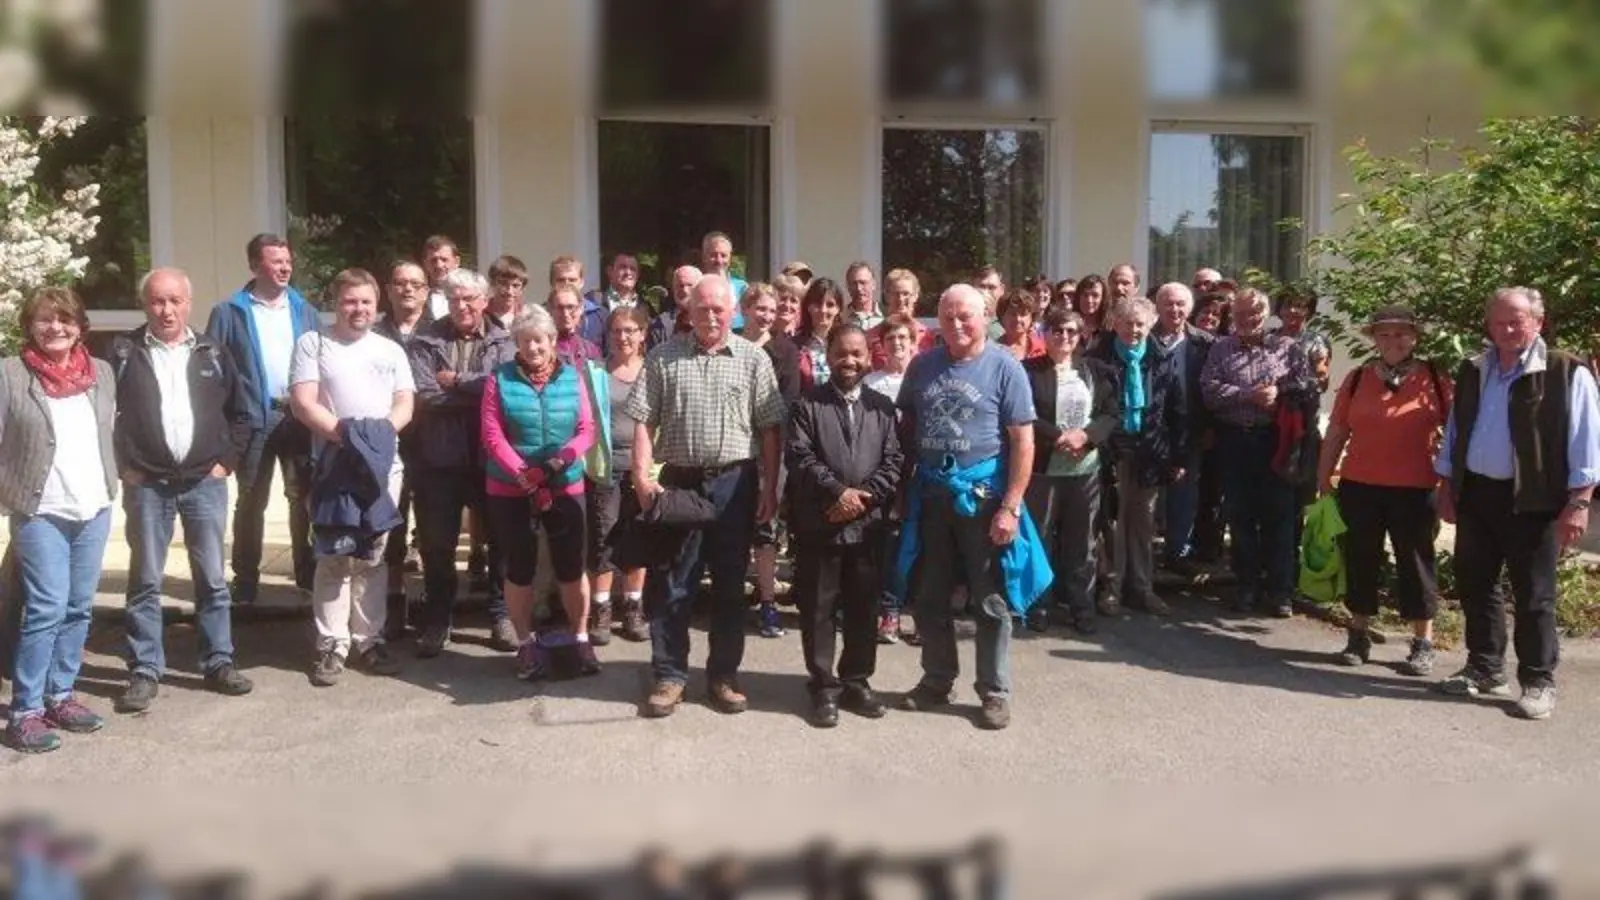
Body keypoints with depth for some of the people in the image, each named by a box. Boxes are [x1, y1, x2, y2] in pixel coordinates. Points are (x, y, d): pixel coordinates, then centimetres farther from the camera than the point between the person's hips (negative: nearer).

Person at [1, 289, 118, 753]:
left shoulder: (101, 371, 9)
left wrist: (117, 478, 8)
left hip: (95, 510, 5)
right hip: (40, 512, -4)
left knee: (78, 609, 9)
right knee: (47, 609, -8)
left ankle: (61, 695, 21)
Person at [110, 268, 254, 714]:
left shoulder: (212, 353, 7)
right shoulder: (124, 352, 1)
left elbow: (240, 413, 12)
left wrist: (226, 461, 4)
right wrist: (124, 466, -4)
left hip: (205, 482, 2)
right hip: (146, 484, -1)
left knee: (212, 578, 7)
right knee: (145, 581, 4)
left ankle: (219, 662, 17)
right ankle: (145, 671, 12)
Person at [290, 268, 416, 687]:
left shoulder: (391, 350, 14)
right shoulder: (313, 344, 4)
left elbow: (405, 403, 8)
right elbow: (303, 402, -5)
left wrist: (382, 430, -12)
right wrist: (342, 433, -16)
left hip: (384, 463, 3)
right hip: (334, 464, -3)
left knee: (372, 557, 7)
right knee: (334, 558, -3)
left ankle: (368, 638, 14)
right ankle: (331, 644, 2)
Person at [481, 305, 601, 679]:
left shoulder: (572, 376, 3)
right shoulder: (500, 378, -2)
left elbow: (587, 428, 0)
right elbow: (492, 435, -8)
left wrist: (564, 457, -18)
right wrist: (521, 473, -19)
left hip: (565, 486, 1)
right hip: (511, 488, -1)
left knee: (571, 564, 4)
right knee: (520, 565, 8)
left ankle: (580, 638, 18)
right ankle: (527, 642, 20)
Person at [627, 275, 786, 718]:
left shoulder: (753, 359, 2)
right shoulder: (664, 357, 3)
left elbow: (769, 429, 1)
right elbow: (644, 421, 0)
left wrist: (770, 487, -3)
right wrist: (643, 477, -9)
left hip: (734, 482, 0)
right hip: (678, 480, 0)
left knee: (730, 583, 8)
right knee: (668, 582, 5)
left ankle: (723, 674, 20)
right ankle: (669, 674, 16)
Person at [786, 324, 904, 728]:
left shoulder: (882, 406, 10)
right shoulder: (807, 404, 3)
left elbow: (894, 462, 2)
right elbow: (800, 457, -8)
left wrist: (863, 497, -12)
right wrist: (838, 492, -17)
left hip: (867, 525, 2)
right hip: (819, 525, -2)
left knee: (863, 609, 10)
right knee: (818, 610, 3)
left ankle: (857, 682, 22)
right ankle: (824, 687, 13)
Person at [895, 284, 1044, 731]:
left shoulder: (1005, 367, -8)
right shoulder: (923, 365, 4)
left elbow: (1023, 443, -10)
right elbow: (906, 426, 11)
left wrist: (1010, 507, -15)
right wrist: (903, 485, 5)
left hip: (982, 496, -4)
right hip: (930, 494, 4)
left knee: (991, 600, 6)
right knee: (930, 596, 13)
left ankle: (995, 691, 18)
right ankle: (937, 679, 29)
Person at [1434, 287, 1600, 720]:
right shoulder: (1472, 373, 10)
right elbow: (1454, 434, 16)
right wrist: (1446, 487, 12)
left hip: (1532, 501, -6)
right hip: (1475, 495, 6)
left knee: (1533, 596, 0)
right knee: (1474, 586, 12)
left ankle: (1539, 683, 10)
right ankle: (1485, 669, 26)